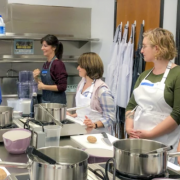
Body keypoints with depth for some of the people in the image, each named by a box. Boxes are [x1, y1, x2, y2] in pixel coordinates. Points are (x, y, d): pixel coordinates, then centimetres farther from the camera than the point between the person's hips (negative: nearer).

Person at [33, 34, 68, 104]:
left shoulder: (58, 64, -14)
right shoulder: (45, 64, 10)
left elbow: (62, 87, -18)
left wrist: (44, 86, -16)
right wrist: (36, 78, 1)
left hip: (57, 101, -7)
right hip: (45, 100, 8)